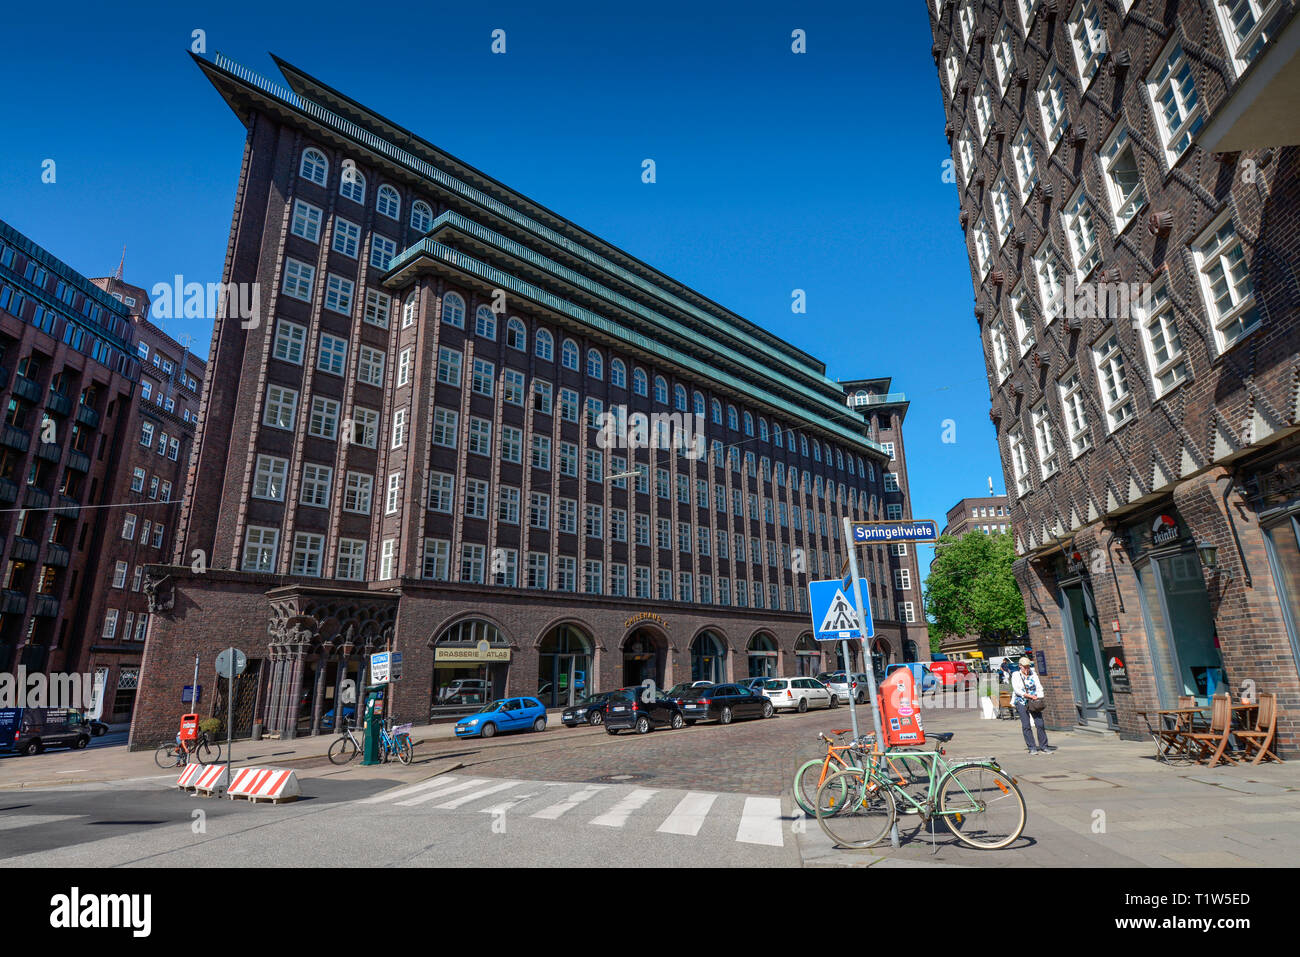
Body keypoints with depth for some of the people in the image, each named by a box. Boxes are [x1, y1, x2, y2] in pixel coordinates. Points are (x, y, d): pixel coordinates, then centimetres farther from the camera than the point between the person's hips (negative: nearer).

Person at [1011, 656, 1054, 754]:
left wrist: (1038, 697, -12)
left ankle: (1044, 747, 5)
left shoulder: (1033, 674, 9)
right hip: (1021, 702, -2)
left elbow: (1039, 687, 5)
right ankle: (1032, 748, -1)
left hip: (1034, 702, 2)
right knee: (1026, 725, -7)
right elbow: (1017, 690, -9)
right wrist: (1030, 696, -17)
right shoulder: (1015, 675, 0)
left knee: (1040, 723, -5)